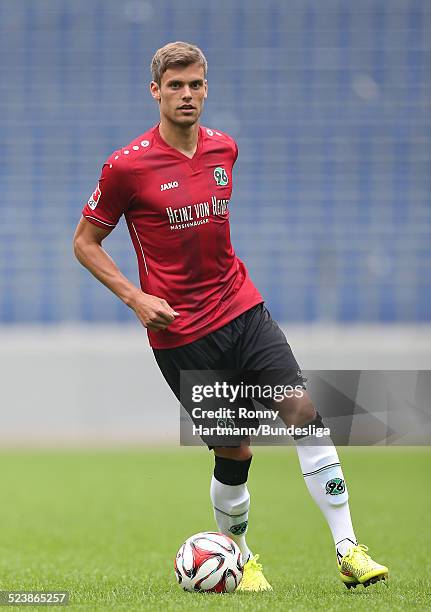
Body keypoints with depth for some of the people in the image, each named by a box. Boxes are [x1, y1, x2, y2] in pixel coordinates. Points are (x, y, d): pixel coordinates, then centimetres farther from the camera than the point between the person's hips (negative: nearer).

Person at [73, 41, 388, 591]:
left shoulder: (224, 148, 6)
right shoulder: (127, 166, -10)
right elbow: (84, 242, -1)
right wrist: (136, 298, -11)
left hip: (242, 309, 4)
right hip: (181, 333, -4)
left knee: (304, 411, -12)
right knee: (234, 451, -2)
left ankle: (349, 551, -12)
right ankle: (238, 557, 24)